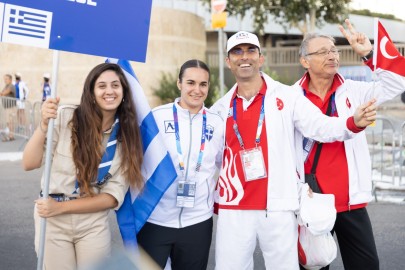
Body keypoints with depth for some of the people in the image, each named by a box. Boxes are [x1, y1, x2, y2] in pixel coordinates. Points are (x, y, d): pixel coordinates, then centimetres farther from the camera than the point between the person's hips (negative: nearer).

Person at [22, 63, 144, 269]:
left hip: (94, 224, 2)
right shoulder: (65, 117, -11)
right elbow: (29, 164, -12)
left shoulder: (127, 135, -4)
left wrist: (61, 207, -16)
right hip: (52, 220, -1)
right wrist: (44, 125, -27)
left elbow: (114, 196, -7)